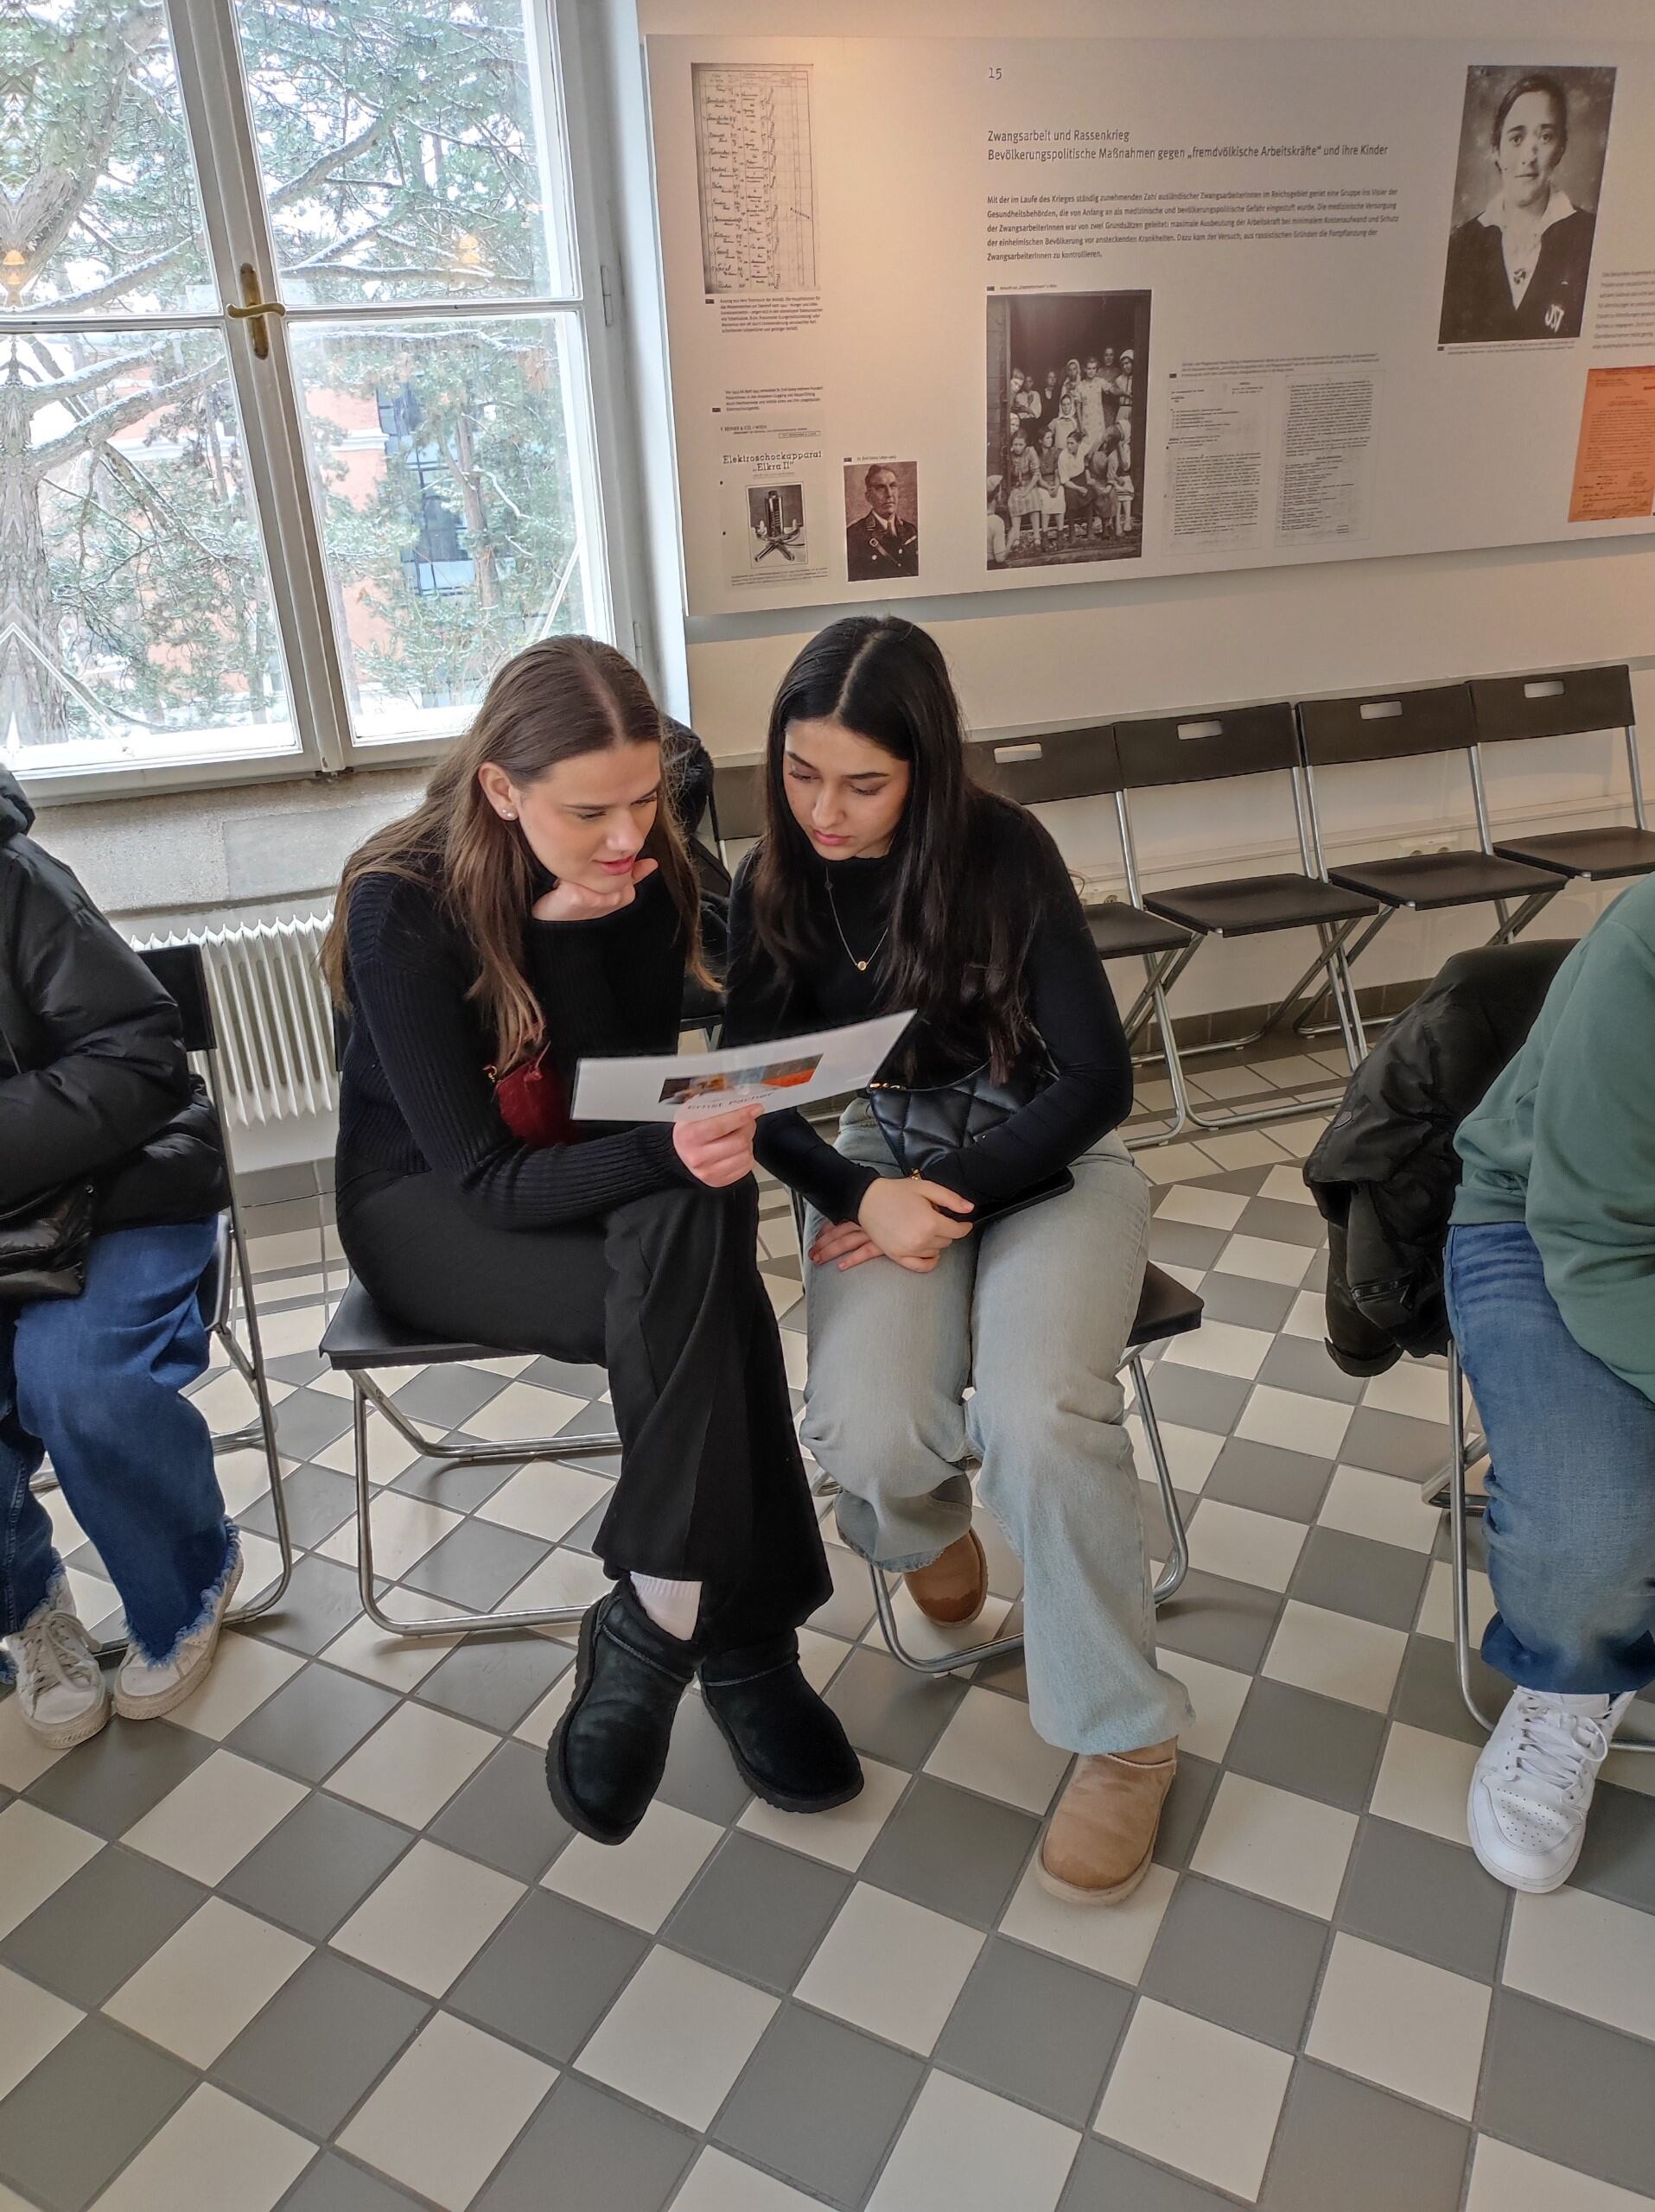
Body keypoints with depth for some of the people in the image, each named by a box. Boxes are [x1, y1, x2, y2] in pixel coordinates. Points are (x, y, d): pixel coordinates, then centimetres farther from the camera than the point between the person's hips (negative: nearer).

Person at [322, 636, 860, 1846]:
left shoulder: (640, 870, -10)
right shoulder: (404, 905, -22)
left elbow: (622, 1097, -13)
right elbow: (483, 1179, -25)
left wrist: (570, 925, -28)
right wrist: (670, 1154, -42)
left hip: (589, 1186, 4)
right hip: (427, 1210, -4)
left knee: (692, 1229, -33)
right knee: (705, 1299, -32)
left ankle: (648, 1632, -21)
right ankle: (737, 1645, -19)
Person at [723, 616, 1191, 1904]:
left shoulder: (1004, 852, -12)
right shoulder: (773, 884, -3)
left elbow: (1097, 1077, -11)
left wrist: (958, 1200, -18)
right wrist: (864, 1199, -19)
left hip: (1044, 1156, -2)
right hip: (878, 1163, 2)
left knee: (1040, 1417, -29)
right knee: (866, 1431, -26)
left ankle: (1125, 1736, -4)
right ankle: (929, 1531, 15)